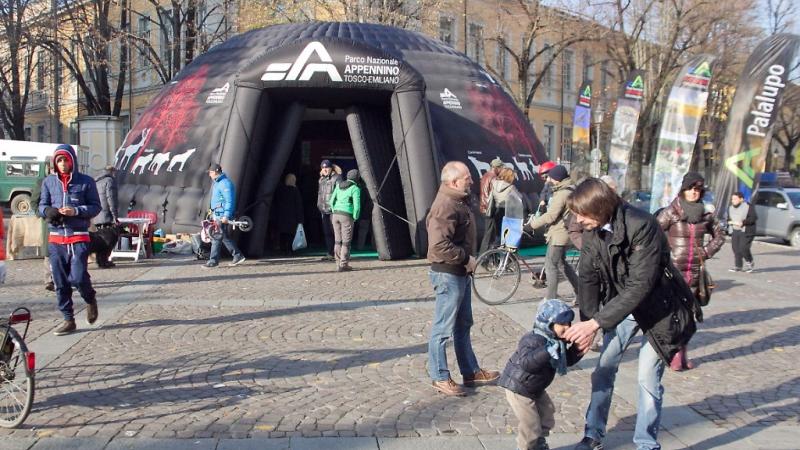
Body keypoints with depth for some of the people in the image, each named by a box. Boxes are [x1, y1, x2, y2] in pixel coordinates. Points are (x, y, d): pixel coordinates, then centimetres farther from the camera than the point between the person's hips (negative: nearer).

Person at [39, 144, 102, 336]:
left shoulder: (86, 181, -1)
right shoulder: (48, 181, 8)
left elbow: (95, 206, 0)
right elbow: (42, 205, 14)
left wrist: (76, 211, -16)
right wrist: (48, 211, -9)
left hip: (79, 237, -3)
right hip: (55, 237, 3)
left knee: (78, 277, -12)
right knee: (60, 282, 5)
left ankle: (90, 300, 21)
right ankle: (68, 320, 16)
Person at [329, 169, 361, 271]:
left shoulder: (339, 185, 12)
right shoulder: (355, 189, -5)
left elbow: (332, 201, 11)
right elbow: (357, 206, -11)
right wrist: (355, 218, 3)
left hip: (335, 214, 5)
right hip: (347, 216, -5)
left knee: (338, 241, 11)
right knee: (346, 241, 0)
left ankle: (338, 264, 12)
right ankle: (343, 265, -3)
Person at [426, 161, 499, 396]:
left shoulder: (458, 202, 11)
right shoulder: (445, 206, -22)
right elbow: (440, 245, -30)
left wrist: (467, 260, 10)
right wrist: (466, 258, -21)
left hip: (460, 273, 11)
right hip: (448, 274, -11)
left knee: (463, 325, 18)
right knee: (443, 328, 0)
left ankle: (470, 371, 29)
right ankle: (440, 377, 10)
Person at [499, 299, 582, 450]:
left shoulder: (557, 341, -1)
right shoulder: (532, 340, -30)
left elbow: (567, 360, 12)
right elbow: (526, 362, -45)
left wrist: (577, 350, -6)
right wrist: (547, 352, -55)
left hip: (537, 389, 10)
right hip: (518, 388, -9)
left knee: (547, 417, 20)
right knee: (530, 425, -6)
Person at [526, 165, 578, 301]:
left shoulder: (562, 194, -22)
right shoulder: (567, 190, 10)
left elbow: (551, 216, -24)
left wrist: (533, 222, -14)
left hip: (558, 235, -11)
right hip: (560, 232, 11)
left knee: (550, 265, -4)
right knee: (562, 263, 20)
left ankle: (551, 299, 2)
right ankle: (580, 291, 27)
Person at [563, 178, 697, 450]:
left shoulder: (642, 226, -31)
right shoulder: (591, 231, -10)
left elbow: (640, 285, -33)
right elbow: (588, 279, -6)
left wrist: (596, 323, -34)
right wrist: (586, 324, -16)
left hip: (657, 307, -6)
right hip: (622, 305, 6)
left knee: (648, 378, -3)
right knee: (604, 368, 7)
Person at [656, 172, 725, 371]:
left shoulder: (706, 214, 6)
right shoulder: (671, 212, -7)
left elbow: (719, 236, 19)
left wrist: (707, 252, 6)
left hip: (695, 270, 4)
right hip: (674, 270, -4)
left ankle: (682, 355, 20)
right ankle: (675, 356, 0)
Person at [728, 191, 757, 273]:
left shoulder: (748, 206, -8)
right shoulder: (730, 208, 13)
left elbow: (753, 218, -13)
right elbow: (728, 218, 22)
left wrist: (743, 223, -21)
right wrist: (730, 222, -2)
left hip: (746, 232, -7)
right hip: (735, 231, 7)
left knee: (743, 248, -12)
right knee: (736, 249, 2)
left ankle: (750, 264, 11)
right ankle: (737, 266, 10)